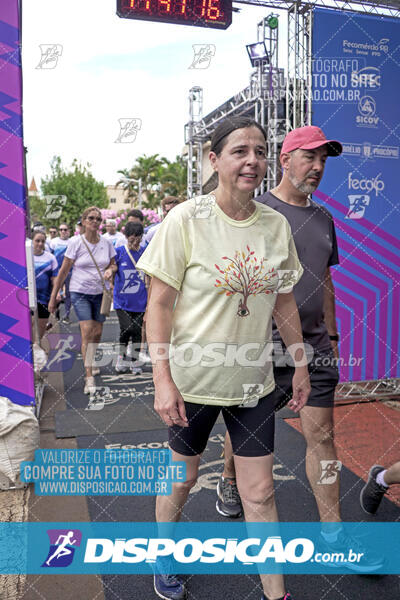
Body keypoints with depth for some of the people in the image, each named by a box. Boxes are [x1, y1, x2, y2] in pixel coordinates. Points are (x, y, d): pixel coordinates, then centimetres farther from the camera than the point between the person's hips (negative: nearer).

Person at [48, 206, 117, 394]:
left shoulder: (106, 243, 1)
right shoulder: (76, 242, -8)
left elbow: (113, 264, 15)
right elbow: (63, 271, -5)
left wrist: (110, 270, -12)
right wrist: (53, 297, -5)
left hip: (100, 293, 4)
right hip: (80, 292, -4)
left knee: (97, 333, 9)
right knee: (87, 332, -14)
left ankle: (89, 362, 37)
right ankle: (89, 377, -9)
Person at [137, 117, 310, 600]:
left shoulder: (276, 224, 0)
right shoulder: (185, 219, -12)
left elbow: (284, 300, 10)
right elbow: (159, 302, -12)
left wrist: (300, 363, 12)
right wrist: (162, 378, -17)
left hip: (253, 380, 3)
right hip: (193, 377, -3)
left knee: (260, 493, 11)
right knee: (182, 477, 18)